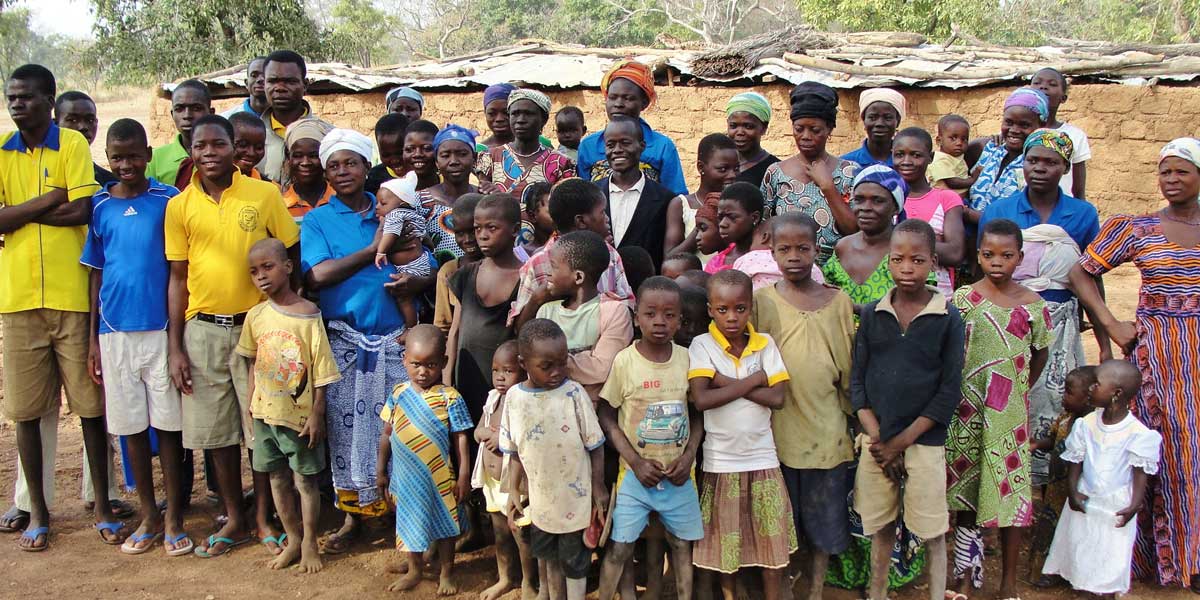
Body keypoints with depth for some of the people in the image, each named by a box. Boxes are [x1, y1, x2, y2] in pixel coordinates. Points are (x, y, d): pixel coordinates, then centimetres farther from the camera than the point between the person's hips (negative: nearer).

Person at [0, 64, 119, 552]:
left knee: (91, 405, 5)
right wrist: (50, 199, -10)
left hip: (73, 296, -2)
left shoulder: (73, 145, -1)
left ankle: (102, 505, 19)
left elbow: (81, 211, -12)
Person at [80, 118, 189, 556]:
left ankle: (174, 519, 13)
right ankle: (148, 516, 21)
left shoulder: (169, 201, -2)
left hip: (162, 328, -3)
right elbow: (95, 273, 9)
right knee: (131, 426, 9)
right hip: (115, 331, 3)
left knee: (168, 425, 3)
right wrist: (93, 338, 6)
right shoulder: (99, 206, 6)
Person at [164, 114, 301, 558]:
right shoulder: (180, 206, 3)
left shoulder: (264, 195, -3)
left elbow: (291, 260, 2)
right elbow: (177, 277, 6)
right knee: (215, 431, 9)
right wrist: (175, 347, 2)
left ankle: (264, 518, 20)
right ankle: (233, 520, 24)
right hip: (202, 329, 2)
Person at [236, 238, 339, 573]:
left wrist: (316, 415, -12)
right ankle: (292, 539, 28)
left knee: (305, 480, 7)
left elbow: (321, 373, -11)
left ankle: (309, 543, 21)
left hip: (300, 414, -5)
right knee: (277, 479, 14)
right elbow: (252, 360, 12)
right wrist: (252, 399, 7)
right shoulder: (256, 316, 0)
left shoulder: (309, 316, -13)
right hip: (265, 413, 5)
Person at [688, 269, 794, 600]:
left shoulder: (765, 343, -1)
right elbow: (701, 399, -20)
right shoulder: (702, 345, -8)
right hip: (720, 460, -2)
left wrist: (728, 383, -16)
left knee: (771, 537, 9)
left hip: (762, 457, 2)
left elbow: (777, 398, -10)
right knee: (724, 539, 11)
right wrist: (753, 380, -16)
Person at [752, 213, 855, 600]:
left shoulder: (838, 301, 2)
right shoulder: (762, 300, -3)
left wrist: (853, 415, 9)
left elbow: (848, 367, 7)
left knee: (823, 517, 12)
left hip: (826, 428, 1)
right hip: (779, 427, -1)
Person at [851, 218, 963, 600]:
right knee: (880, 526, 14)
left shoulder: (948, 318, -5)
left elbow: (949, 391, -7)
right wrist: (877, 439, -6)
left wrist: (901, 441, -10)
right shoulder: (872, 314, 2)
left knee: (932, 532, 5)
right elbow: (857, 381, 3)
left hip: (925, 441, -2)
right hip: (876, 442, 2)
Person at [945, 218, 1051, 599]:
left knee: (1012, 493, 5)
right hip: (967, 411, 0)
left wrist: (1018, 391, 8)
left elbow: (1040, 356, 12)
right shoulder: (962, 300, -4)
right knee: (965, 493, 8)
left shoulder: (1033, 305, -2)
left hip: (1010, 414, 0)